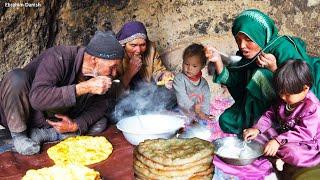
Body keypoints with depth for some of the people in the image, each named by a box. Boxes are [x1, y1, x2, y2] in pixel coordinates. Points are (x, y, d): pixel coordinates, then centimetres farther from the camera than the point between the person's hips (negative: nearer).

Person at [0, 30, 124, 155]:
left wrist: (77, 125, -22)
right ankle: (18, 134, -12)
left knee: (100, 123, -9)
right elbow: (37, 98, -41)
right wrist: (84, 87, -45)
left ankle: (41, 134, -9)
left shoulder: (100, 72, -11)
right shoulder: (59, 58, -30)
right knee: (16, 78, -34)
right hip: (16, 118, -5)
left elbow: (99, 105, -4)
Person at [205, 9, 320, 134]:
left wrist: (275, 69, -39)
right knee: (227, 121, -5)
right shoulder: (247, 53, -8)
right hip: (265, 103, 6)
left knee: (261, 75, -29)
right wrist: (218, 61, -25)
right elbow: (232, 79, -9)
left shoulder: (284, 48, -27)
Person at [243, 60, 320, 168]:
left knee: (293, 153, -36)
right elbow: (270, 114, 6)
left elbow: (304, 133, -30)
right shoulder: (284, 100, -2)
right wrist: (257, 128, -12)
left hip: (303, 143, -7)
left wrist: (278, 141, -38)